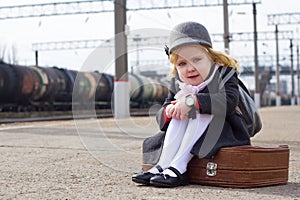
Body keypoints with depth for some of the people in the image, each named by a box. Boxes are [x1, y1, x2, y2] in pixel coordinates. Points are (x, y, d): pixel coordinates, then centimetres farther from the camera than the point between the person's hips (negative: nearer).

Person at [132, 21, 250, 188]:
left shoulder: (224, 74, -11)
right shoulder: (177, 83, 3)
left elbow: (229, 101, -33)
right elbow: (161, 119, 1)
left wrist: (192, 100, -40)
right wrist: (169, 111, -24)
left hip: (226, 134, -4)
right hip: (190, 140, 5)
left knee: (204, 111, -29)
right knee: (179, 113, -19)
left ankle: (178, 168, -35)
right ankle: (162, 165, -28)